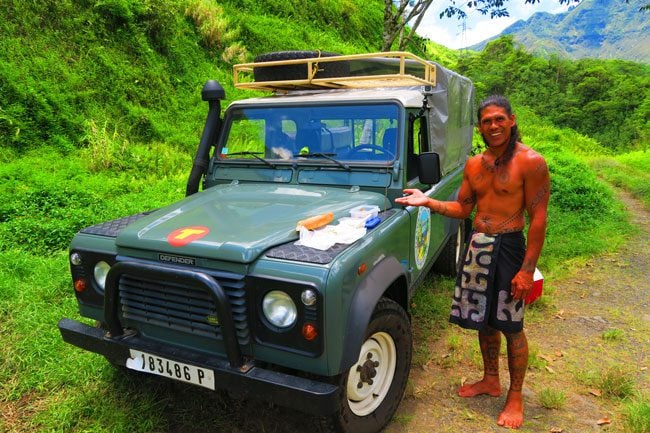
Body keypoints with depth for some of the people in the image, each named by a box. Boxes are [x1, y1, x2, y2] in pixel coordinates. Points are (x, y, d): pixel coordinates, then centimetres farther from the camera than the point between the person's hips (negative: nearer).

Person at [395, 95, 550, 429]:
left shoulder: (531, 162, -12)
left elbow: (538, 219, -14)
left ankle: (515, 397, 23)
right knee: (483, 320, 17)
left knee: (510, 326, 4)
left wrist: (527, 270, -17)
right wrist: (427, 201, -3)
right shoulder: (474, 164, 7)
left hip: (508, 248, -6)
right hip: (476, 246, 6)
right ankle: (490, 381, 37)